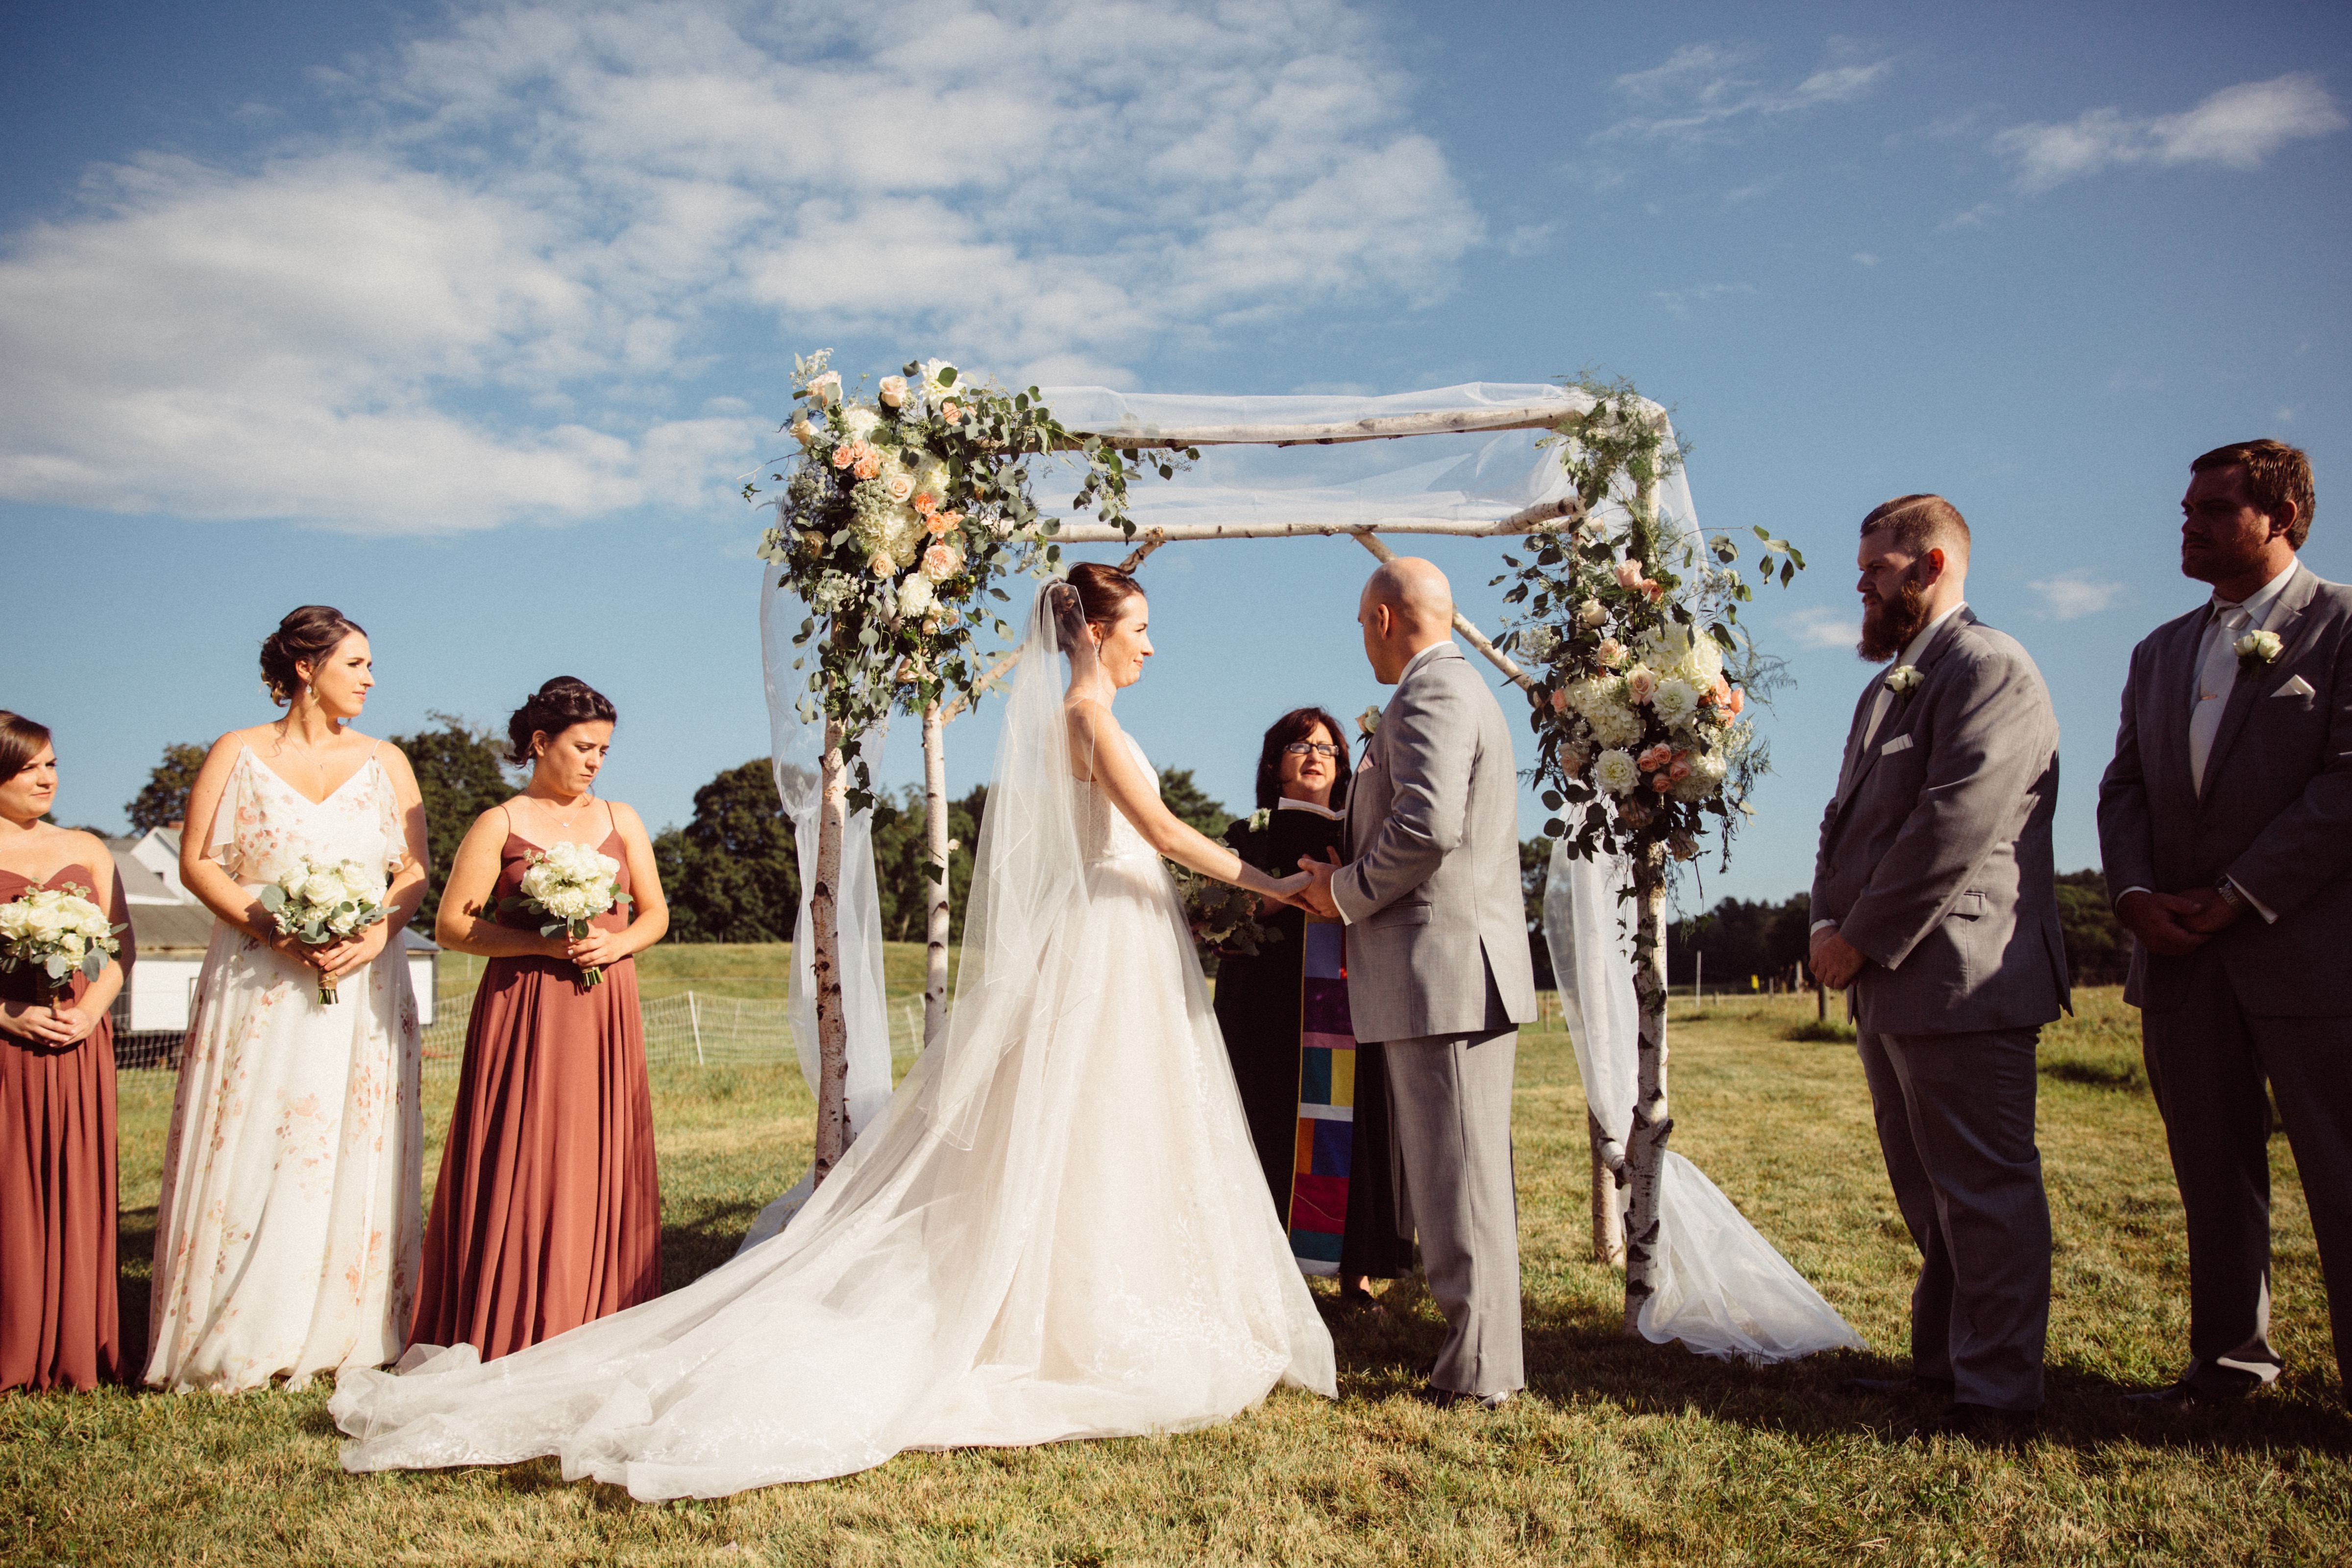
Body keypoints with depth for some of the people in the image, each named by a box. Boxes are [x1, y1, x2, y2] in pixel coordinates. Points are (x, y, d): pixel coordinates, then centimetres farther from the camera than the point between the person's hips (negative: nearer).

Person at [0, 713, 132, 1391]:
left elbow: (124, 944, 11)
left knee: (77, 1189, 3)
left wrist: (91, 1008, -5)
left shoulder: (87, 850, 14)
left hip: (78, 1047, 3)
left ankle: (75, 1349, 10)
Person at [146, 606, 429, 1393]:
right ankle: (237, 1340, 6)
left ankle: (341, 1332, 6)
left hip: (363, 984, 2)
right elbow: (198, 861, 0)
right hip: (259, 984, -1)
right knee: (249, 1149, -2)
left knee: (353, 1153, 0)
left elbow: (416, 868, 7)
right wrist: (274, 931, -13)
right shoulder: (238, 753, 6)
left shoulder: (385, 760, 12)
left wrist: (377, 932, -11)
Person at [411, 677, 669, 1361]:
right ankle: (511, 1333, 5)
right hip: (524, 1013, -3)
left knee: (602, 1164, 3)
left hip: (606, 1012, 3)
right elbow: (452, 926, -4)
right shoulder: (500, 825, 1)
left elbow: (656, 913, 15)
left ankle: (595, 1325, 12)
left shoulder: (621, 821, 12)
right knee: (523, 1164, -5)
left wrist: (616, 943, -6)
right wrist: (545, 944, -15)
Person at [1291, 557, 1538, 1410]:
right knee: (1464, 1173, 15)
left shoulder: (1430, 694, -12)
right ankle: (1482, 1352, 24)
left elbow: (1427, 825, -25)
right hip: (1465, 969, 11)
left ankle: (1479, 1370, 3)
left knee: (1457, 1177, -4)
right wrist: (1354, 876, 17)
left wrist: (1347, 893, -10)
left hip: (1442, 968, -11)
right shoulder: (1463, 689, 23)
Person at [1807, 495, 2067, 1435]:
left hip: (1960, 983, -10)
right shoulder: (1889, 686, 20)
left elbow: (1954, 829, -21)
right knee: (1929, 1199, 18)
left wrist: (1861, 940, -16)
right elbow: (1847, 819, 20)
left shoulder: (1991, 670, -12)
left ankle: (1997, 1392, 9)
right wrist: (1828, 927, 4)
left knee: (1985, 1193, -1)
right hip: (1888, 987, 10)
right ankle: (1940, 1364, 29)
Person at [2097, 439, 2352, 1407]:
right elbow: (2124, 787, 14)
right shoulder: (2160, 652, 18)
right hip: (2180, 957, 6)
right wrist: (2135, 894, -3)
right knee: (2213, 1173, 11)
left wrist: (2238, 897, -15)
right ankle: (2230, 1357, 21)